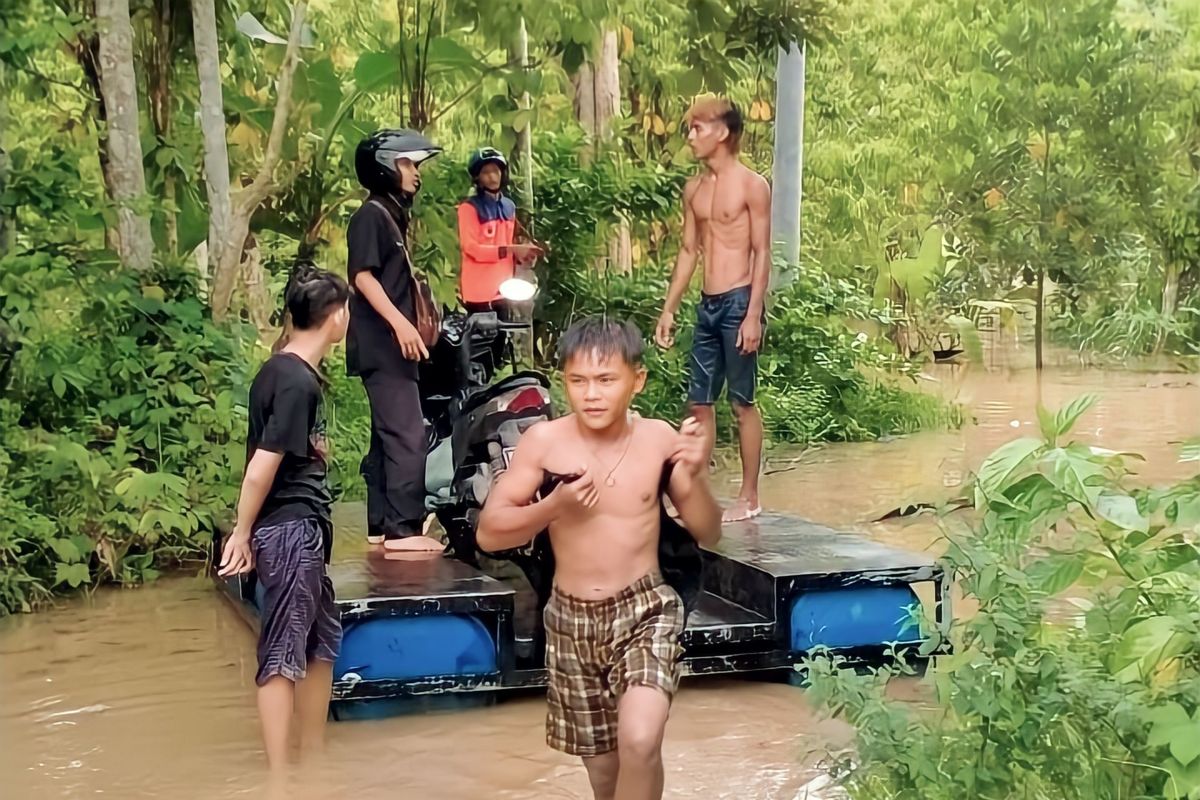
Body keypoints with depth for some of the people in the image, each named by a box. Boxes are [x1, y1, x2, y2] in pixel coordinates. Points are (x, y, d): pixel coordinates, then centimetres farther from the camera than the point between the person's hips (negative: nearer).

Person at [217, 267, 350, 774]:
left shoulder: (279, 369, 10)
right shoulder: (299, 382, -18)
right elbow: (262, 465, -19)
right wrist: (242, 534, -12)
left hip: (302, 527, 10)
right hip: (291, 528, -10)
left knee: (322, 640, 17)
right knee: (283, 652, -5)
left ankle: (313, 756, 28)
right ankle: (277, 778, 0)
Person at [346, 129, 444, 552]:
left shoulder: (393, 215, 20)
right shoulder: (371, 215, -9)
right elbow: (363, 275, -19)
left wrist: (409, 329, 24)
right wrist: (400, 323, -27)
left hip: (393, 346, 10)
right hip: (382, 345, -10)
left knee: (388, 437, 10)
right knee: (408, 435, -15)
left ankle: (382, 525, 14)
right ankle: (403, 528, -15)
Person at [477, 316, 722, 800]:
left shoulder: (660, 440, -8)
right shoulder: (543, 441, -10)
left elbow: (708, 535, -1)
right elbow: (488, 534, -7)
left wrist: (695, 476, -20)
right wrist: (554, 505, -23)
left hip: (645, 610, -2)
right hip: (571, 619, 2)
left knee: (640, 743, -25)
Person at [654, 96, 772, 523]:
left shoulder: (752, 185, -7)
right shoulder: (694, 189, 12)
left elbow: (762, 252, -10)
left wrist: (753, 314, -16)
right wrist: (668, 309, 13)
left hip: (738, 301, -7)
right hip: (707, 305, 7)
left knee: (742, 402, 0)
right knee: (699, 402, 8)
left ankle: (749, 497, 8)